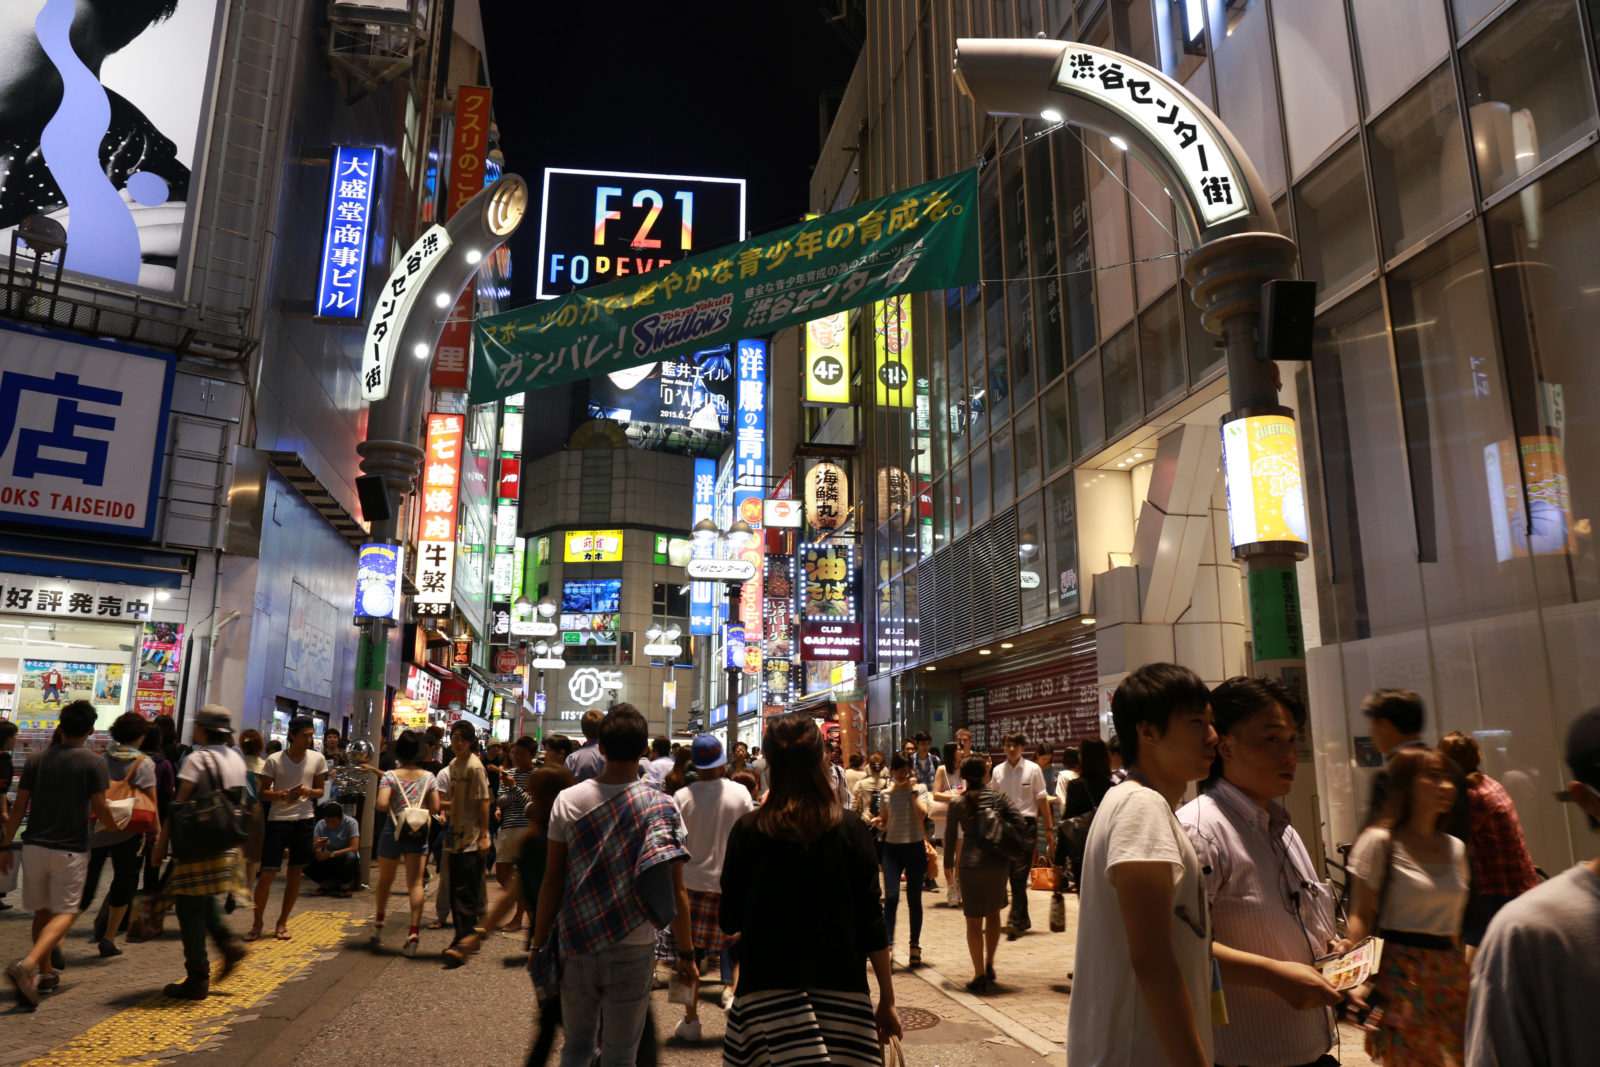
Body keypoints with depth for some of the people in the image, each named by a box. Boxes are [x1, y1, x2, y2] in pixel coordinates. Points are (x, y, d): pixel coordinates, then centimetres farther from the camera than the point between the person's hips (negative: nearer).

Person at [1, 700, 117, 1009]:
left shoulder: (36, 759, 4)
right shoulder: (93, 763, -8)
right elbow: (100, 809, -7)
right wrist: (114, 827, 13)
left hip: (35, 845, 4)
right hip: (70, 849, -4)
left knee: (42, 910, 17)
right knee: (65, 913, 1)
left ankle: (46, 974, 26)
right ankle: (27, 965, -21)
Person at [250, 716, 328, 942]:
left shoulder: (317, 759, 3)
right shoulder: (274, 760, -4)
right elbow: (263, 792, 0)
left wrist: (308, 791, -12)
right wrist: (282, 794, -18)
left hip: (305, 820, 2)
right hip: (278, 820, -2)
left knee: (295, 873, 6)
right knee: (267, 873, -4)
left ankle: (282, 923, 20)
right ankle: (257, 923, 13)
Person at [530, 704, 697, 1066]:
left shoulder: (568, 801, -7)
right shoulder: (660, 808, -10)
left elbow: (551, 881, -2)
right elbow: (675, 892, -8)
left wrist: (539, 944, 8)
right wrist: (686, 952, 3)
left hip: (575, 943, 2)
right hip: (633, 949, -2)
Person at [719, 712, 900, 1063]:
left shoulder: (747, 832, -4)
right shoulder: (853, 832, -4)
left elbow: (730, 922, 2)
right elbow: (871, 923, -3)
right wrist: (887, 999, 6)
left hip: (767, 984, 0)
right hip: (840, 984, 0)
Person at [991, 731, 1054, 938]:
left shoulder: (1033, 769, 0)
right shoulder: (998, 771, 8)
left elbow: (1042, 800, 2)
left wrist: (1049, 829, 0)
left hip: (1026, 824, -3)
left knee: (1019, 874, -8)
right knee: (1014, 874, 7)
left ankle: (1015, 920, -5)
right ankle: (1022, 919, 18)